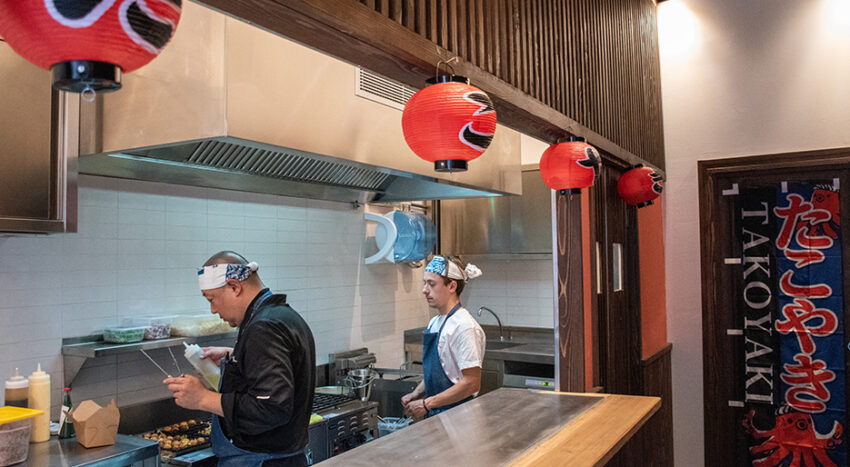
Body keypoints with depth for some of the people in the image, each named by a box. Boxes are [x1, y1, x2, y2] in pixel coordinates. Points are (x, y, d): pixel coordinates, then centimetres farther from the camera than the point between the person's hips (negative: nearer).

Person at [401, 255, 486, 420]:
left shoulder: (464, 326, -16)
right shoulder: (434, 323, 12)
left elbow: (471, 383, -19)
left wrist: (427, 404, -17)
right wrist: (416, 394, 5)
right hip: (434, 413, 8)